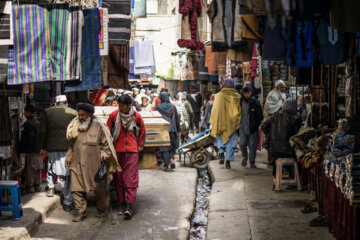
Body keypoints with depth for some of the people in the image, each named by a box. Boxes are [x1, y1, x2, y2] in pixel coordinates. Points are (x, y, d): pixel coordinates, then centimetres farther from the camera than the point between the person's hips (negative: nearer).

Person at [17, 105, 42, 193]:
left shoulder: (28, 124, -17)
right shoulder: (37, 122, 11)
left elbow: (28, 138, -21)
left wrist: (19, 145, -10)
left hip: (30, 150, -9)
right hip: (38, 149, 9)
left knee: (30, 169, -2)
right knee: (37, 169, 13)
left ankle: (30, 186, 1)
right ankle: (37, 185, 21)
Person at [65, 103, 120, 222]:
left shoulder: (99, 126, -1)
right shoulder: (76, 126, 12)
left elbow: (106, 143, 2)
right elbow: (72, 143, 22)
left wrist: (104, 154, -13)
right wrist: (69, 157, 18)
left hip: (95, 164, -3)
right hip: (78, 163, 3)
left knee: (99, 189, 6)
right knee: (77, 189, -3)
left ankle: (101, 210, 26)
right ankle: (81, 211, 8)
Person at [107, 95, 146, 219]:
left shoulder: (136, 116, -1)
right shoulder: (113, 115, -3)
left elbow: (142, 131, 15)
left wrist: (140, 146, 13)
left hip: (132, 150, -1)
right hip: (117, 150, 1)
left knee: (131, 178, -7)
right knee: (119, 177, 4)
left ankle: (129, 206, -10)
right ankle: (122, 204, 13)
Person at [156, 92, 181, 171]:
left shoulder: (158, 107, -5)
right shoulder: (173, 107, 2)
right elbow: (177, 119, 5)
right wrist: (179, 131, 10)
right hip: (172, 129, 2)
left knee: (164, 147, 3)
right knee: (172, 145, 20)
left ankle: (168, 166, -3)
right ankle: (171, 159, -3)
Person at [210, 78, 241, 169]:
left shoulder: (219, 96, -3)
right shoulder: (237, 96, -1)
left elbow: (215, 110, -1)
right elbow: (239, 111, 2)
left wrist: (213, 123, 6)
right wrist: (237, 123, 11)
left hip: (221, 122, 0)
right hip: (232, 123, 0)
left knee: (221, 138, 16)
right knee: (230, 142, 6)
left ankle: (222, 155, -6)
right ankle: (228, 161, 2)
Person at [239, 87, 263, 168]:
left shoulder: (256, 103, -5)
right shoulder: (240, 102, 4)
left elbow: (260, 117, -1)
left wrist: (255, 127, -7)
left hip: (252, 128, -2)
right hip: (243, 128, 2)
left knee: (252, 145, 0)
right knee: (242, 144, -1)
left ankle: (252, 161, 15)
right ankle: (245, 157, 26)